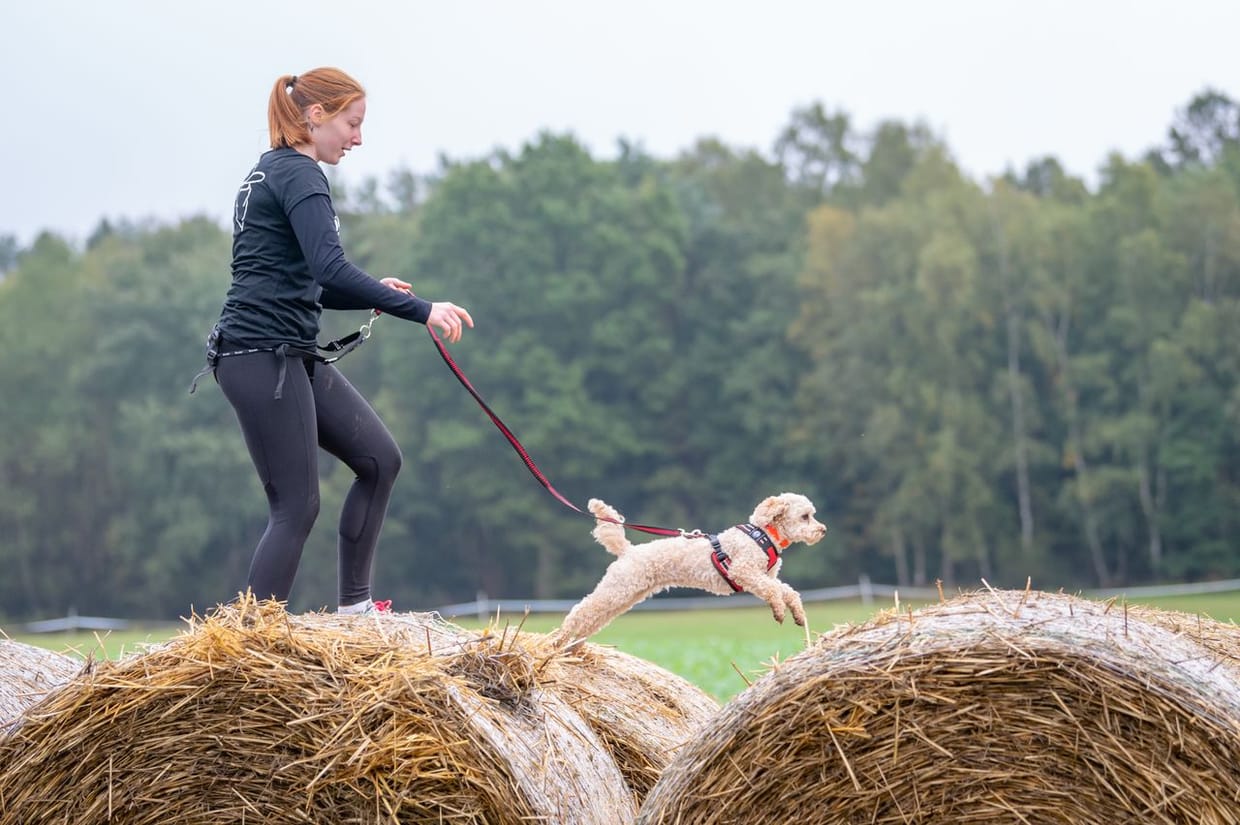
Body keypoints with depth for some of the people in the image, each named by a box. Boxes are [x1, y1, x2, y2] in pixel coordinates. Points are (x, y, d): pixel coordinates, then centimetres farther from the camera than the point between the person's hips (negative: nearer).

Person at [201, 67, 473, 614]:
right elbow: (330, 269, -25)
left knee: (379, 458, 10)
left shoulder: (271, 173, 20)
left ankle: (354, 606, 15)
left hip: (293, 354, 10)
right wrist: (420, 310, -24)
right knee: (296, 507, -8)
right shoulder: (298, 174, -11)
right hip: (262, 357, -10)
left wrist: (373, 294, 13)